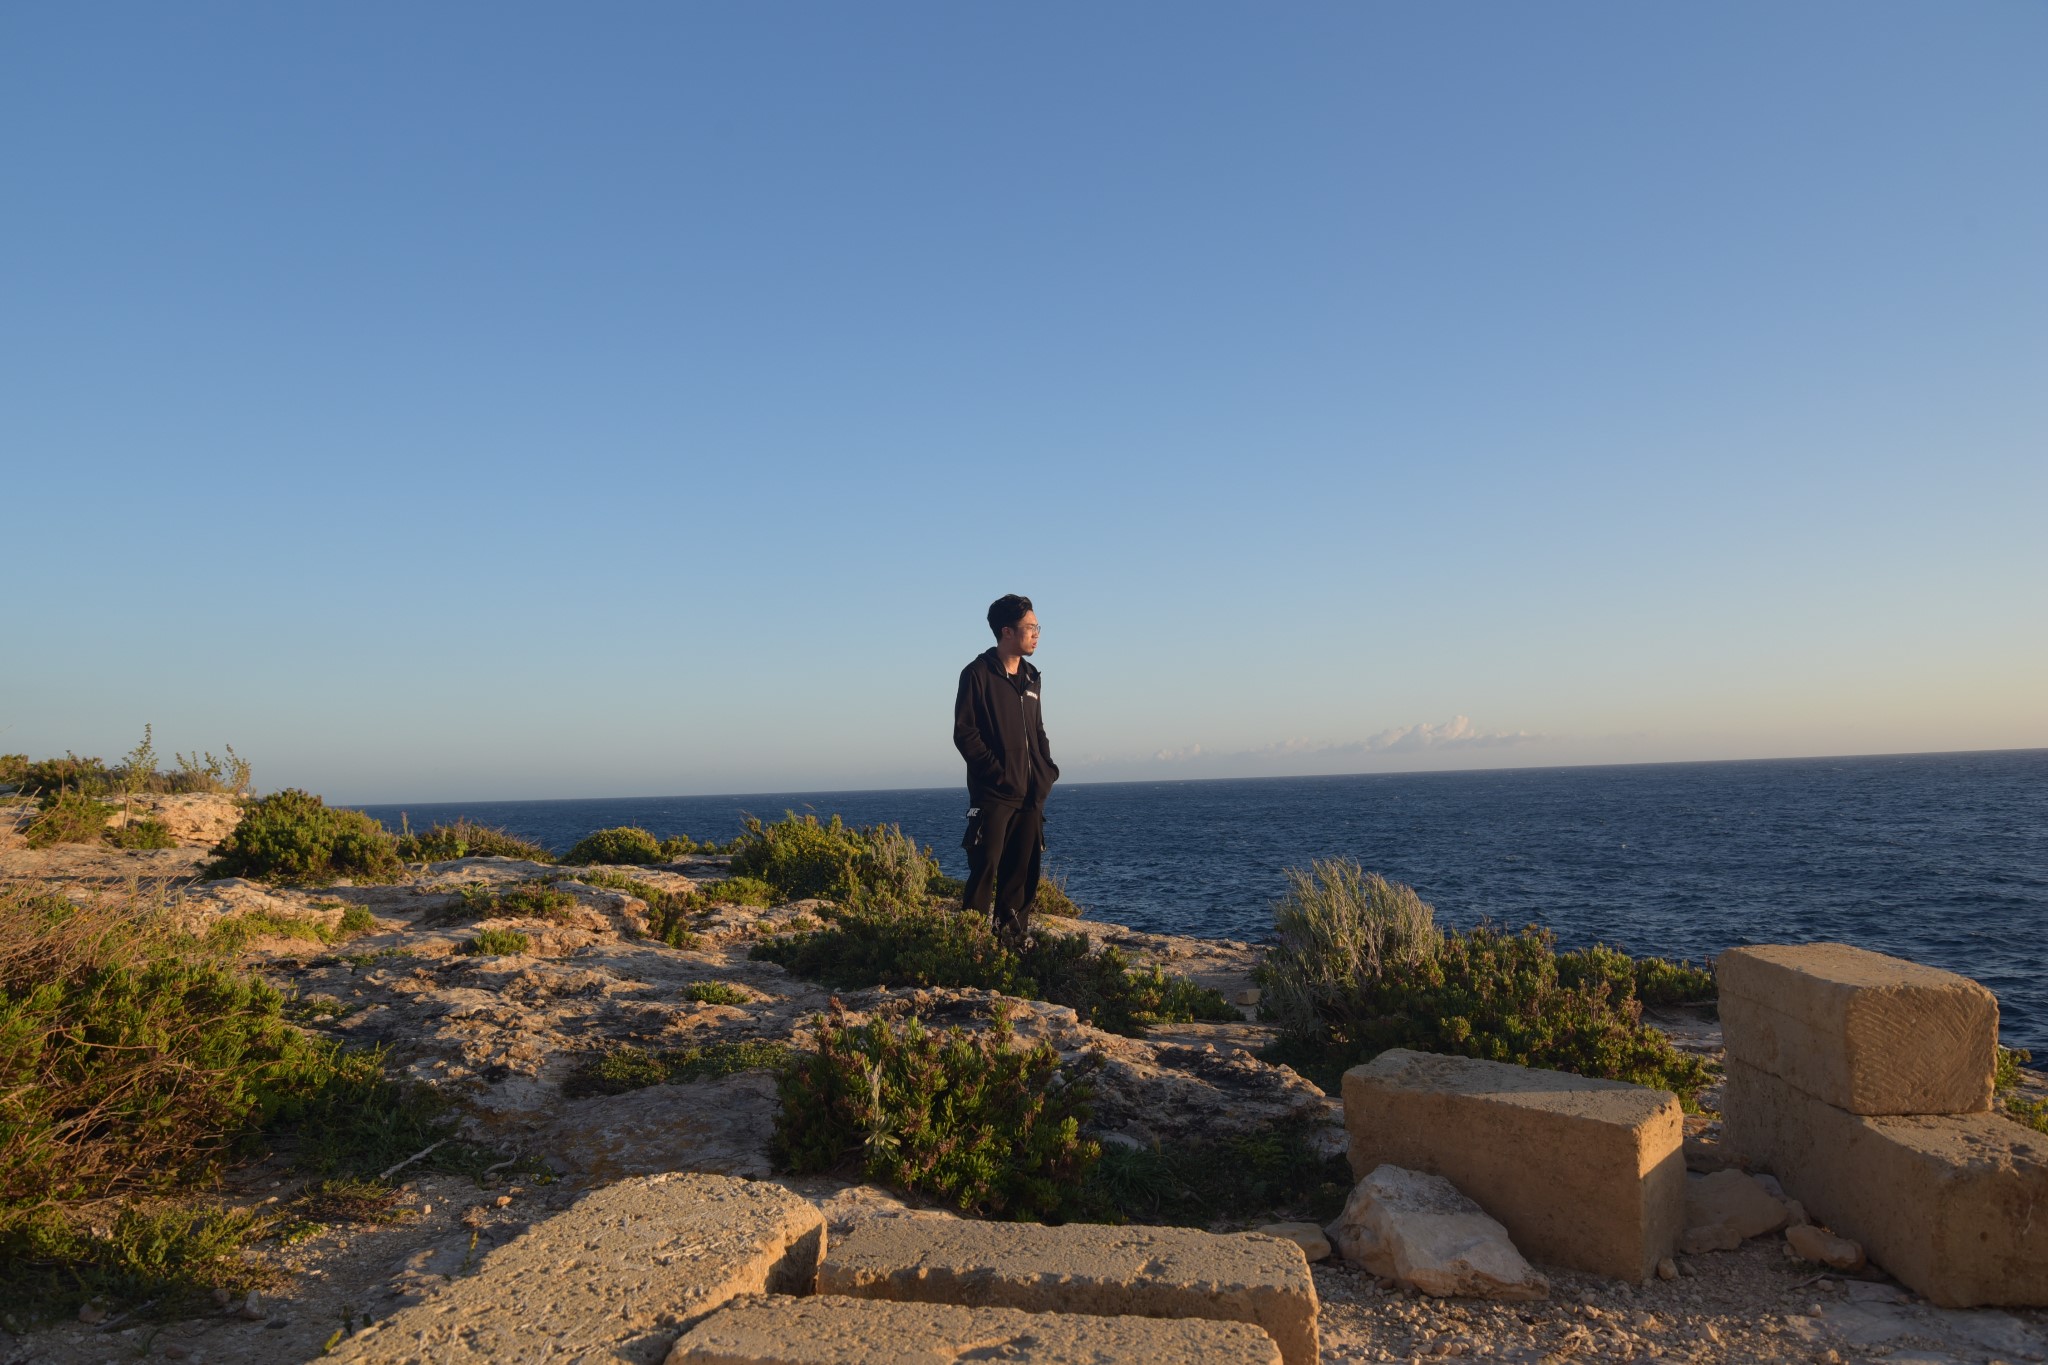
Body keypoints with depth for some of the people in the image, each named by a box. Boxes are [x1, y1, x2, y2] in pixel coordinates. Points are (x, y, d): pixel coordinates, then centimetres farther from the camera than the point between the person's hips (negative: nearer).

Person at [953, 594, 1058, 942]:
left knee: (1023, 871, 9)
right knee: (986, 868, -9)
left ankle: (1014, 936, 17)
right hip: (993, 795, -7)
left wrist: (1048, 770, 10)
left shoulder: (1031, 677, 17)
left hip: (1031, 795, 7)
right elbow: (964, 733, -10)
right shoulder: (978, 674, -6)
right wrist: (997, 771, -16)